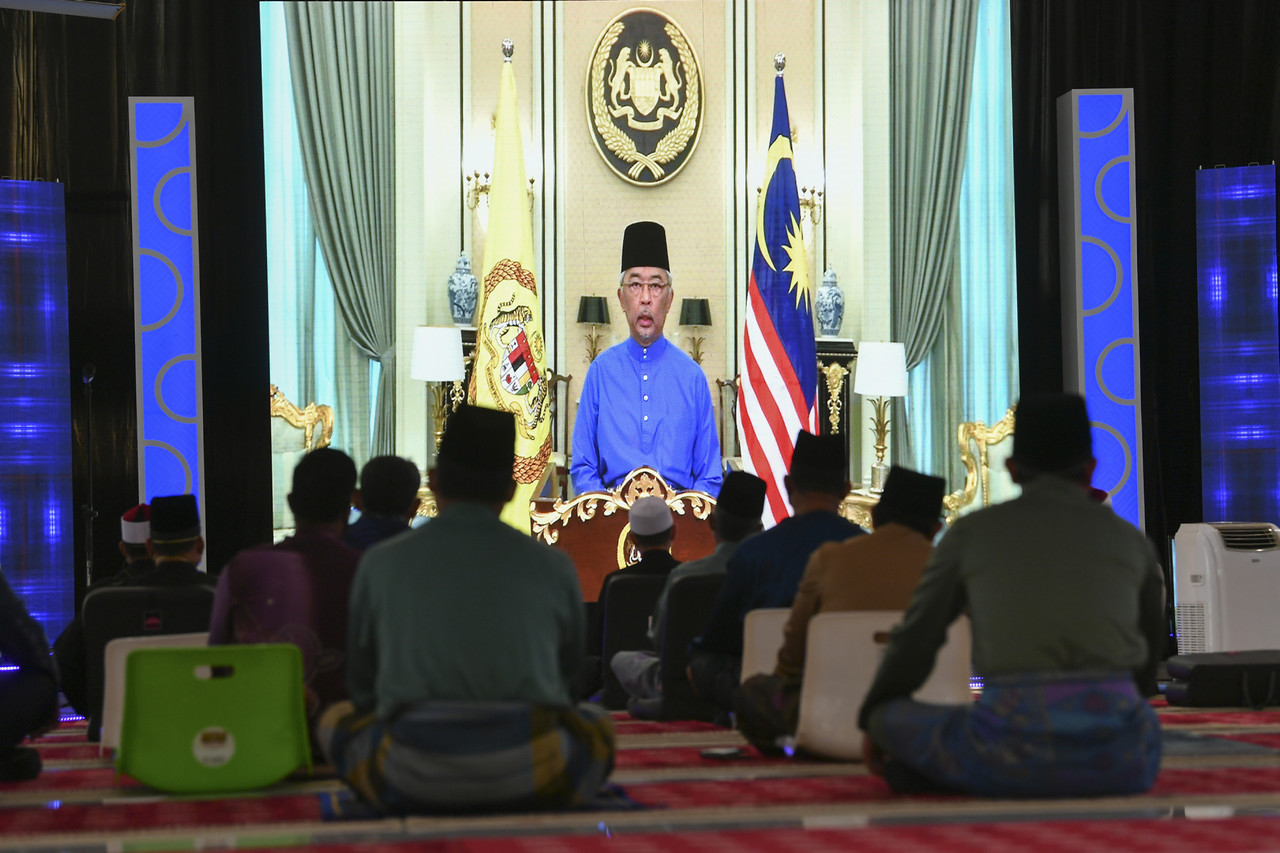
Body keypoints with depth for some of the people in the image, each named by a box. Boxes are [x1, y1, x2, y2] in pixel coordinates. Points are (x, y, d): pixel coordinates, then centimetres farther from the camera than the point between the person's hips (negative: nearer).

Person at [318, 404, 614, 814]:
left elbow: (363, 686, 21)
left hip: (413, 782, -1)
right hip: (532, 781, 1)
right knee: (597, 721, 33)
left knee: (337, 717, 29)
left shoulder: (381, 562, 11)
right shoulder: (553, 566, 11)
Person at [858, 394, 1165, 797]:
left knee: (892, 717, 27)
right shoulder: (1131, 540, 17)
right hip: (1118, 761, -1)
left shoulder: (971, 532, 13)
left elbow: (913, 642, 22)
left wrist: (874, 721, 41)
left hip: (1014, 748, 1)